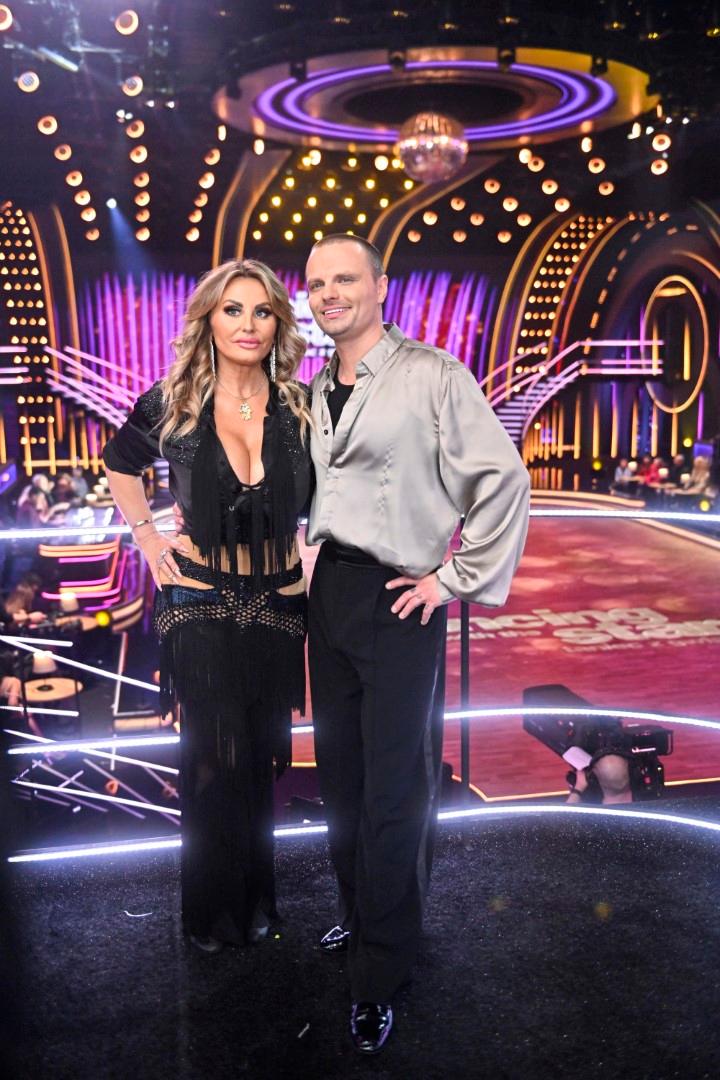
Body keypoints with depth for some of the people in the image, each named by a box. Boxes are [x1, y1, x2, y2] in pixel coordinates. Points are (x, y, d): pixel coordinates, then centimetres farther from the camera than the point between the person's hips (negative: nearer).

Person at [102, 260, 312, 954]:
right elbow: (119, 464, 13)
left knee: (262, 754, 13)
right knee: (213, 758, 5)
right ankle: (212, 909, 26)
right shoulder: (171, 406, -6)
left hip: (277, 603, 2)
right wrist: (144, 534, 3)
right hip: (198, 603, -1)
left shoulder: (301, 409, -4)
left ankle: (255, 898, 32)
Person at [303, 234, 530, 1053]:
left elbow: (503, 479, -12)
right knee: (339, 772, 14)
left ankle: (378, 978, 15)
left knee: (392, 792, 0)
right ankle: (358, 917, 35)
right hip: (328, 593, 7)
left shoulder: (431, 374, -8)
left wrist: (457, 579, -12)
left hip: (399, 601, -6)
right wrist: (315, 555, 14)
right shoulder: (315, 391, 13)